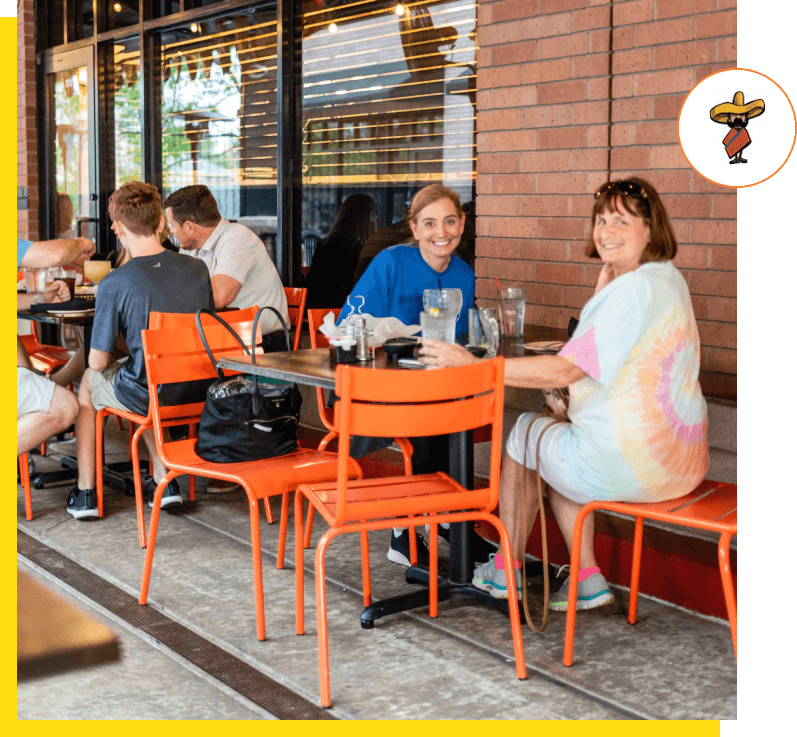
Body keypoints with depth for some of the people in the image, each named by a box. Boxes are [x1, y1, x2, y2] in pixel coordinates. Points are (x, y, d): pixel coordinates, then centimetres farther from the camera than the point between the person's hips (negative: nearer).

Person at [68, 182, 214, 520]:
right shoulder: (198, 269, -5)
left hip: (148, 394, -4)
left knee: (89, 381, 27)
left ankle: (85, 493, 32)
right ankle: (164, 480, 32)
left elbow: (98, 361, -12)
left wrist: (113, 365, 11)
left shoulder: (113, 285, -19)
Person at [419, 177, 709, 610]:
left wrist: (473, 366, -22)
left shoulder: (635, 289, -21)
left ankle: (506, 570, 30)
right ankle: (587, 578, 25)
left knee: (525, 432, 15)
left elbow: (562, 371, -26)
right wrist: (603, 291, 9)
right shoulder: (666, 279, 12)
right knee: (558, 448, 30)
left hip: (632, 463, -9)